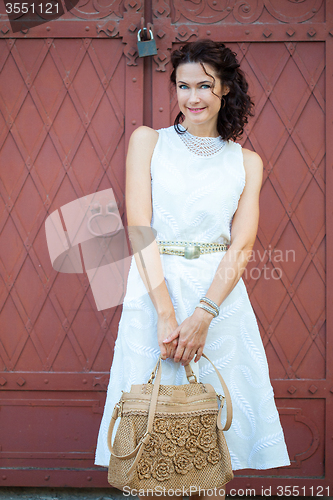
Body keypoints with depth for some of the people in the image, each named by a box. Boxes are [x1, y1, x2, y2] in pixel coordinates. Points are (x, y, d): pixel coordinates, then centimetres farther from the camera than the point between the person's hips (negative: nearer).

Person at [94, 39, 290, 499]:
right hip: (154, 292, -1)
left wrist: (203, 316, -15)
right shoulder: (147, 141, 5)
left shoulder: (246, 162, 9)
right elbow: (139, 228, -5)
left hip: (221, 296, 1)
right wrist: (166, 314, -15)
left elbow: (242, 247, -1)